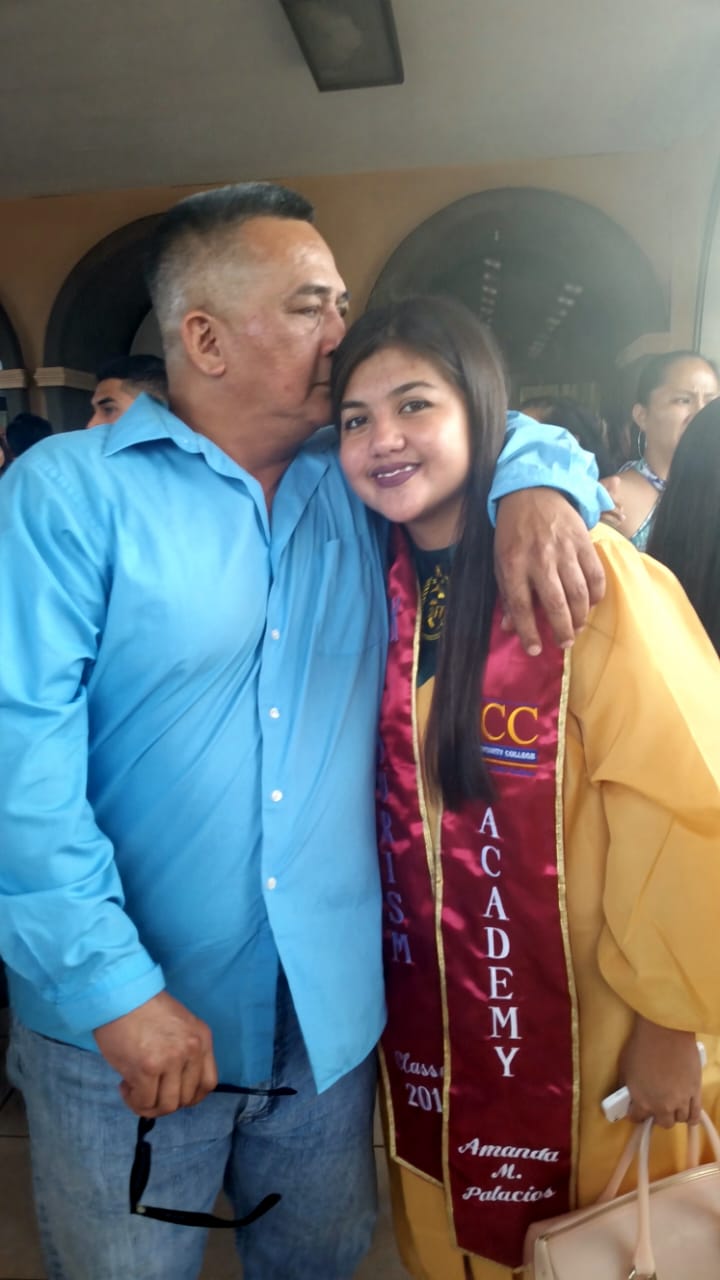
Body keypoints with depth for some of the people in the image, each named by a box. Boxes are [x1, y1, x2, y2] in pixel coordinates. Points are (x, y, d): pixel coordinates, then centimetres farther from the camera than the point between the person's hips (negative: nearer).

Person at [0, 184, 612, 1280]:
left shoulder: (359, 480, 5)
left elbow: (504, 432, 14)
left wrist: (536, 488, -11)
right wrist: (115, 986, -21)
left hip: (333, 1012, 4)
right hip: (123, 1024, -3)